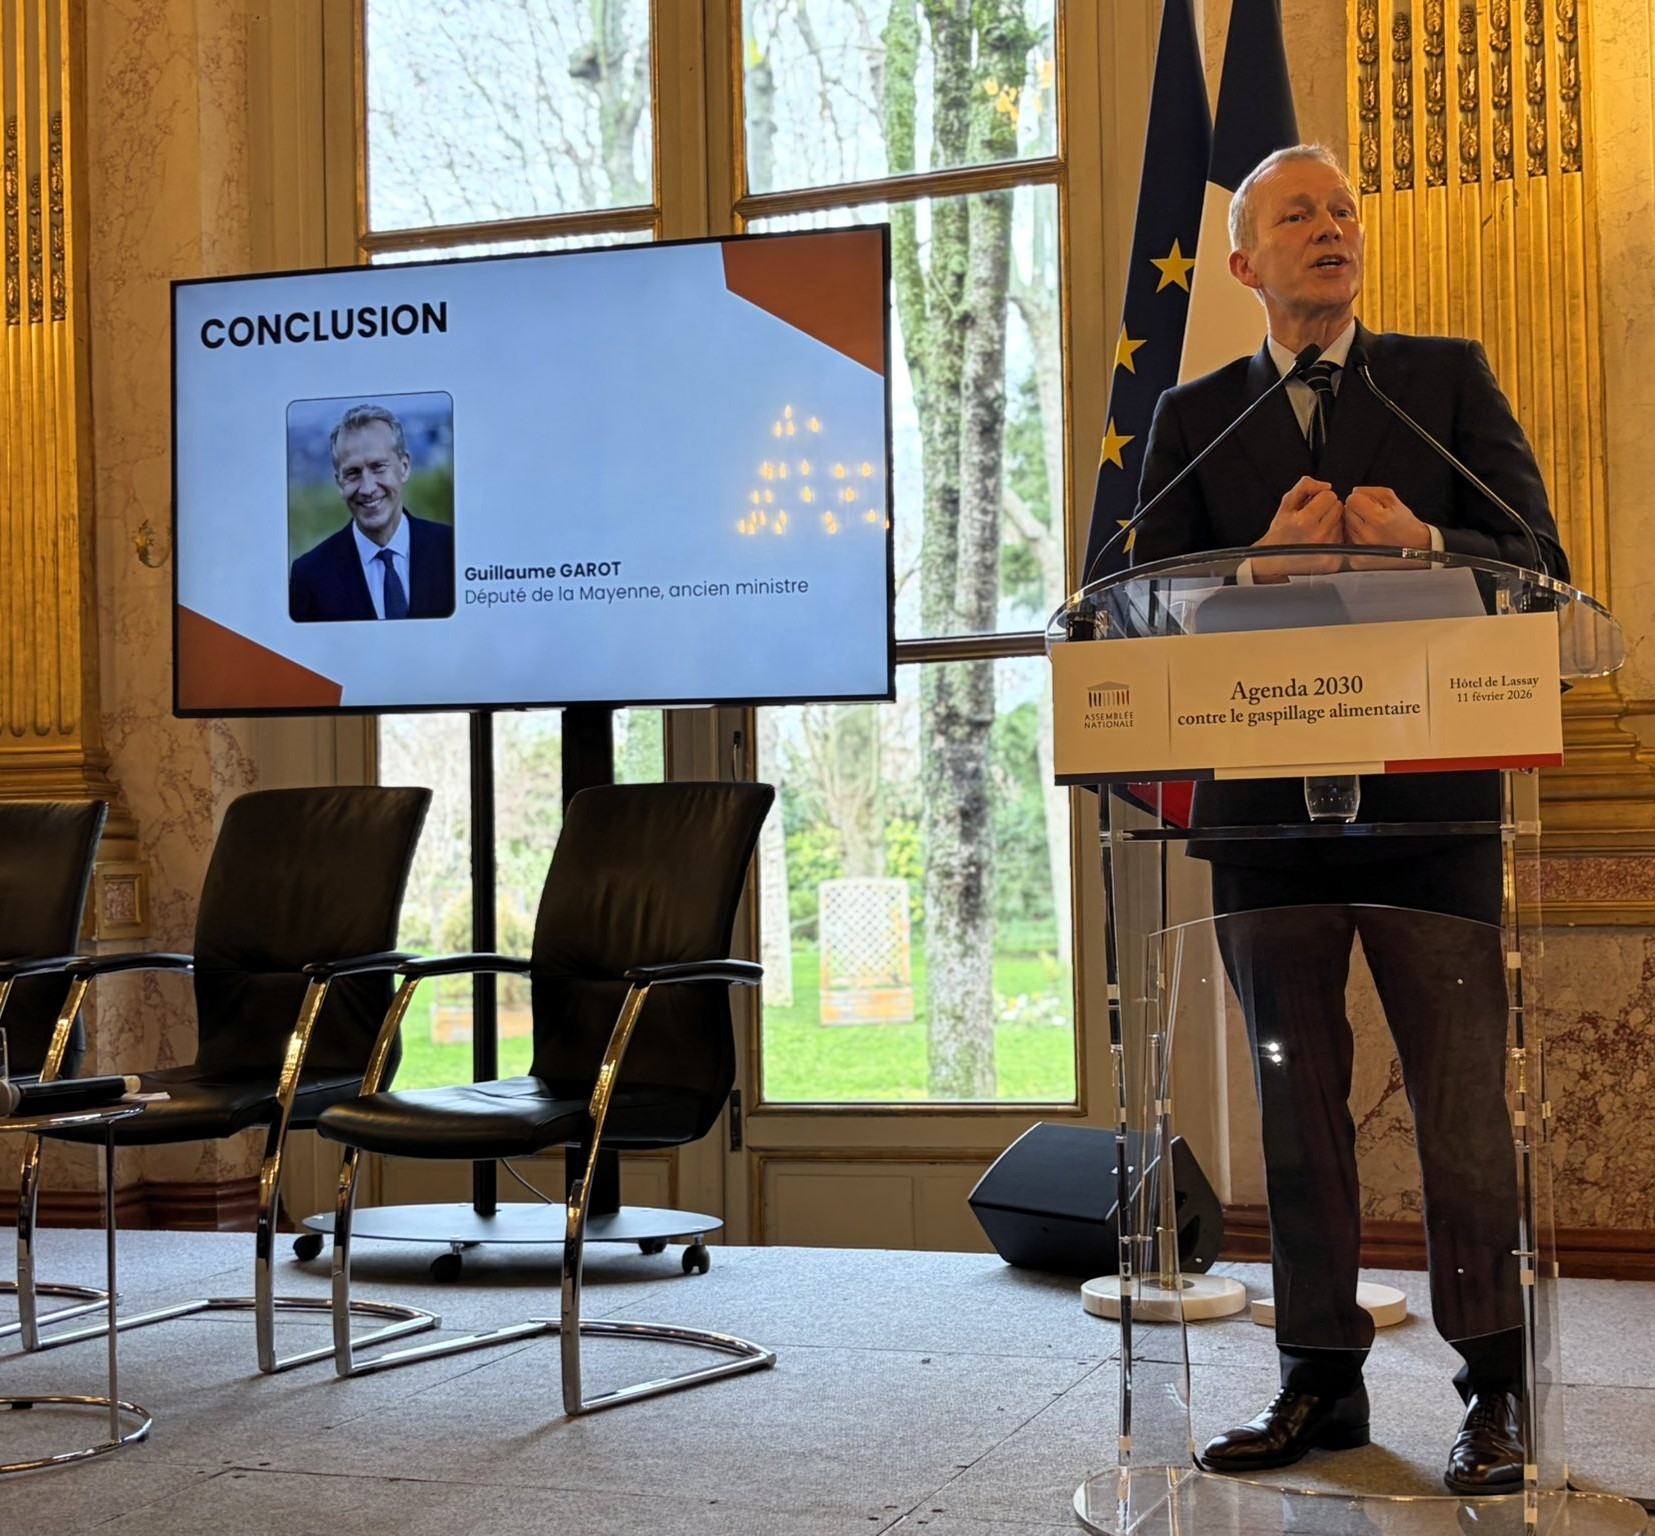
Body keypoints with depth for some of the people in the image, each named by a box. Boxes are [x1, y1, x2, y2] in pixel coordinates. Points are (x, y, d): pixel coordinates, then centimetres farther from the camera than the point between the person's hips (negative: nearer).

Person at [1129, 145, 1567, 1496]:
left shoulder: (1449, 378, 10)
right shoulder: (1194, 417, 12)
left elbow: (1536, 562, 3)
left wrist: (1418, 542, -17)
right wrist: (1265, 558, -14)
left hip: (1428, 789, -2)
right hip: (1268, 799, 2)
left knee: (1464, 1099, -2)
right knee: (1298, 1102, 8)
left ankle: (1494, 1388, 7)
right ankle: (1321, 1376, 17)